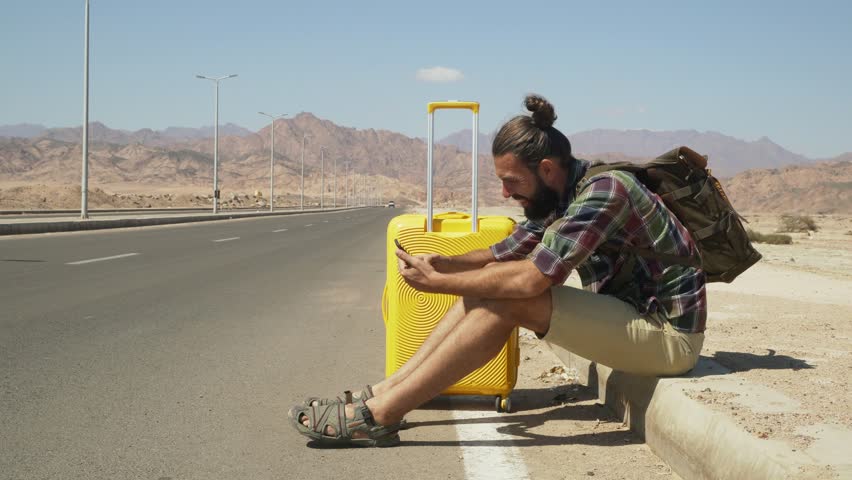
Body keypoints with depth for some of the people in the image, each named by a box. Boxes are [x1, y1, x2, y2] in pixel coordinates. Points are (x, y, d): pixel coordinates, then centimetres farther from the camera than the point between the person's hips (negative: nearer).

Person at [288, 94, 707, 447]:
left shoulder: (602, 191, -23)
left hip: (668, 332, -9)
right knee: (489, 285, -1)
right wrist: (443, 264, -7)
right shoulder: (559, 196, 6)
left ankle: (376, 416, -18)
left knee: (504, 300, -23)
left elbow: (529, 279, -29)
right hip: (630, 311, 9)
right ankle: (381, 395, 0)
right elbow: (503, 255, 12)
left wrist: (437, 283, -20)